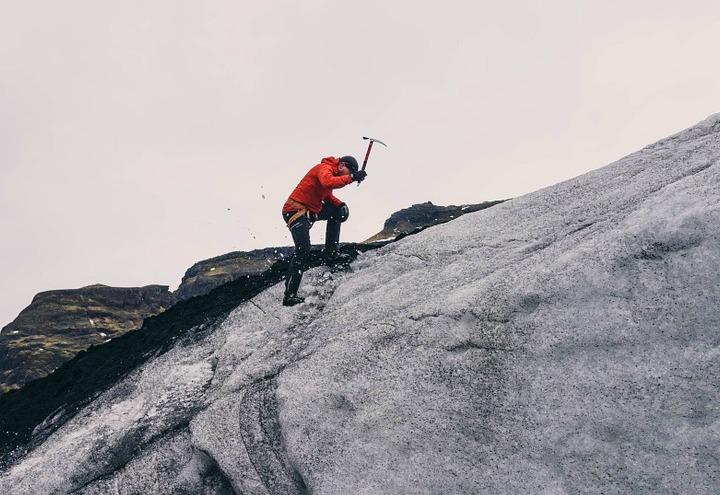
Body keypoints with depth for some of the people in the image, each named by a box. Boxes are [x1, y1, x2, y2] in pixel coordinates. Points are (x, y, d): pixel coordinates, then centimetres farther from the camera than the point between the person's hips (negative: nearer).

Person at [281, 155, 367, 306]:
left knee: (337, 212, 15)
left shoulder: (332, 174, 16)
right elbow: (327, 183, -35)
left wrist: (340, 205, 4)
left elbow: (327, 196, 21)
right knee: (303, 252, -18)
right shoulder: (325, 168, -13)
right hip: (296, 210, -10)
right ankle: (289, 295, -17)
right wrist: (351, 178, -34)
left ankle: (330, 254, 13)